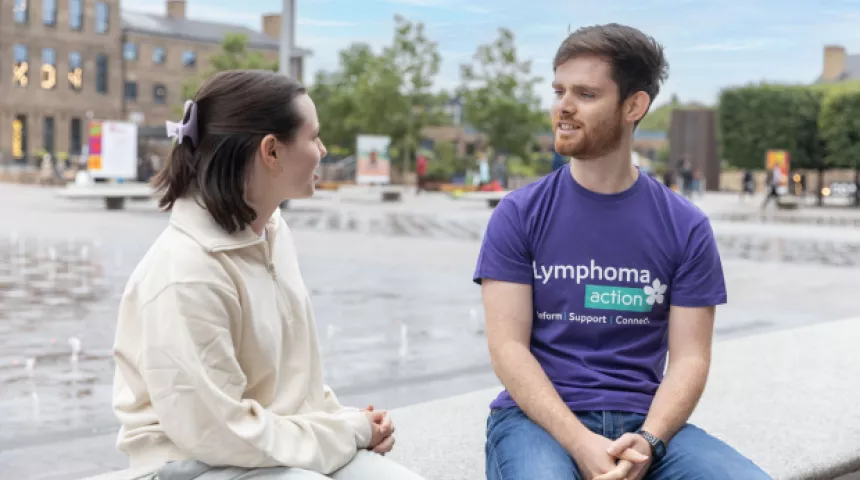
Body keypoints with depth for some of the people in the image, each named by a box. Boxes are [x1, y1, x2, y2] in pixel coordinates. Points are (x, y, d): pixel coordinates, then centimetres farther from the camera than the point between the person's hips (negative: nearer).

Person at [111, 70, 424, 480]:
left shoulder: (273, 232, 2)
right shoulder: (187, 272, -24)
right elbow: (217, 430, -22)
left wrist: (343, 421, -2)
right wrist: (348, 432, -15)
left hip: (283, 441, 8)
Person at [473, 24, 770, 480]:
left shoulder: (686, 227, 4)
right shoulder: (518, 215, 0)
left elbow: (689, 357, 2)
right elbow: (508, 347, -6)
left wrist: (647, 442, -16)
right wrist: (580, 443, -18)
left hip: (642, 421, 3)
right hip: (540, 417, -2)